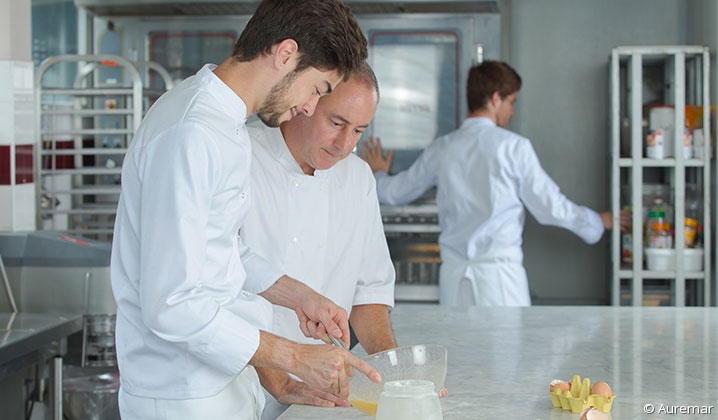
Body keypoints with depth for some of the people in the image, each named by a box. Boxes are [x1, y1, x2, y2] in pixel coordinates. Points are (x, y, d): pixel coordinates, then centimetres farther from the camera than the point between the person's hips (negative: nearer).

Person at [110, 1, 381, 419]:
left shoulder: (226, 125, 10)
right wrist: (294, 357, -22)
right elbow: (172, 305, -26)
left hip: (225, 381, 9)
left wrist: (298, 296, 5)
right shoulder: (189, 135, -23)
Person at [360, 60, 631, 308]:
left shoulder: (441, 149, 6)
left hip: (454, 276, 4)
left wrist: (379, 174, 42)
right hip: (500, 275, -4)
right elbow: (551, 208, -2)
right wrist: (598, 222, 15)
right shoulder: (514, 147, -6)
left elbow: (395, 192, 19)